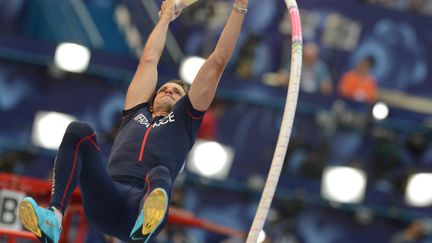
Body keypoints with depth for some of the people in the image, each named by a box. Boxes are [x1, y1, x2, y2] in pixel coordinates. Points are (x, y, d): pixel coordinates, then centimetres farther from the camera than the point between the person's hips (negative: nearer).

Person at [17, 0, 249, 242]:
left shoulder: (185, 118, 29)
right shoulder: (137, 112, 35)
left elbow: (218, 61, 30)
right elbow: (149, 59, 45)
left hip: (141, 204, -3)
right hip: (107, 202, 3)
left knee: (160, 176, -39)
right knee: (79, 131, -20)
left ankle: (147, 221, -79)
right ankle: (53, 219, -41)